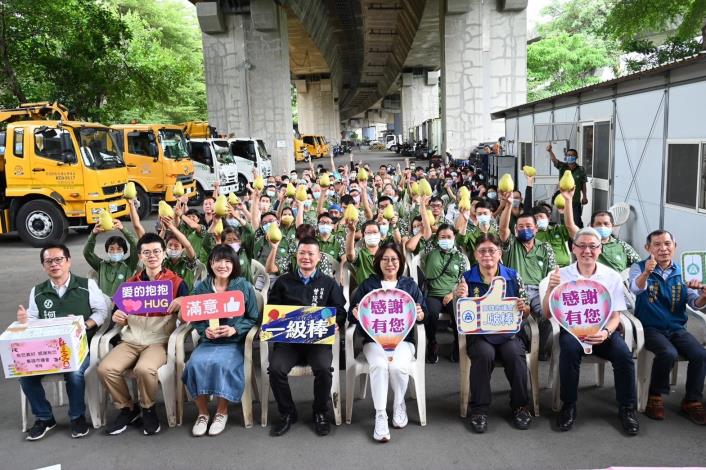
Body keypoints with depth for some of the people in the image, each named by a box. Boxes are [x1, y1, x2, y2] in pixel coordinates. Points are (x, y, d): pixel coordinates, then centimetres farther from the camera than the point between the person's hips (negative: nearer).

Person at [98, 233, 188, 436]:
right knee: (105, 368, -21)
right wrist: (118, 318, -4)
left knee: (144, 369, -33)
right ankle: (127, 408, 5)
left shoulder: (177, 283, 2)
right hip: (131, 340, 4)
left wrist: (181, 305, -20)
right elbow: (124, 319, 20)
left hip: (159, 341, -4)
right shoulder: (130, 283, 14)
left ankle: (148, 408, -1)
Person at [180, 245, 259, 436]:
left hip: (234, 342, -2)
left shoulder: (244, 287, 1)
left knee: (221, 363, -32)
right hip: (207, 341, 2)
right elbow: (194, 318, 9)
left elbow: (252, 319, 2)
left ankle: (222, 412, -8)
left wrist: (235, 329, -14)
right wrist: (205, 330, -11)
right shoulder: (200, 288, 7)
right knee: (195, 363, -28)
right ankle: (202, 412, -6)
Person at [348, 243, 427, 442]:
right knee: (379, 365, -31)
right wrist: (356, 315, -16)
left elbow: (424, 314, 8)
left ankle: (399, 403, 1)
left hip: (402, 339, 0)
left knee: (398, 367, -29)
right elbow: (352, 314, 8)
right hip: (374, 339, 0)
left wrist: (420, 315, -16)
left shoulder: (410, 285, 13)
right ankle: (380, 415, -18)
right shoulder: (367, 285, 12)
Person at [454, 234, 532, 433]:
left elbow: (526, 313, 10)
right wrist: (460, 297, -16)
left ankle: (520, 406, -5)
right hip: (478, 333, -1)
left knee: (515, 354, -28)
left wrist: (523, 308, -14)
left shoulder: (513, 277, 6)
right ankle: (479, 409, -15)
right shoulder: (466, 278, 3)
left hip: (508, 331, 1)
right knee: (484, 354, -31)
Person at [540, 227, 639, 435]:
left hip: (603, 331, 2)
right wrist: (550, 289, -23)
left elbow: (616, 315, 3)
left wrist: (606, 332, -20)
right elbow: (547, 315, -4)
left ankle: (627, 408, -2)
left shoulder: (612, 277, 3)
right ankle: (568, 406, -13)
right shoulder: (561, 275, 0)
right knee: (569, 349, -32)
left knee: (623, 354, -26)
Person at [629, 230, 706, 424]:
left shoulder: (681, 272, 9)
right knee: (668, 353, -30)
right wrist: (646, 273, -43)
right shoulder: (639, 267, -1)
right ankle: (654, 396, -6)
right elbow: (636, 289, -22)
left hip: (677, 328, 4)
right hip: (650, 328, -4)